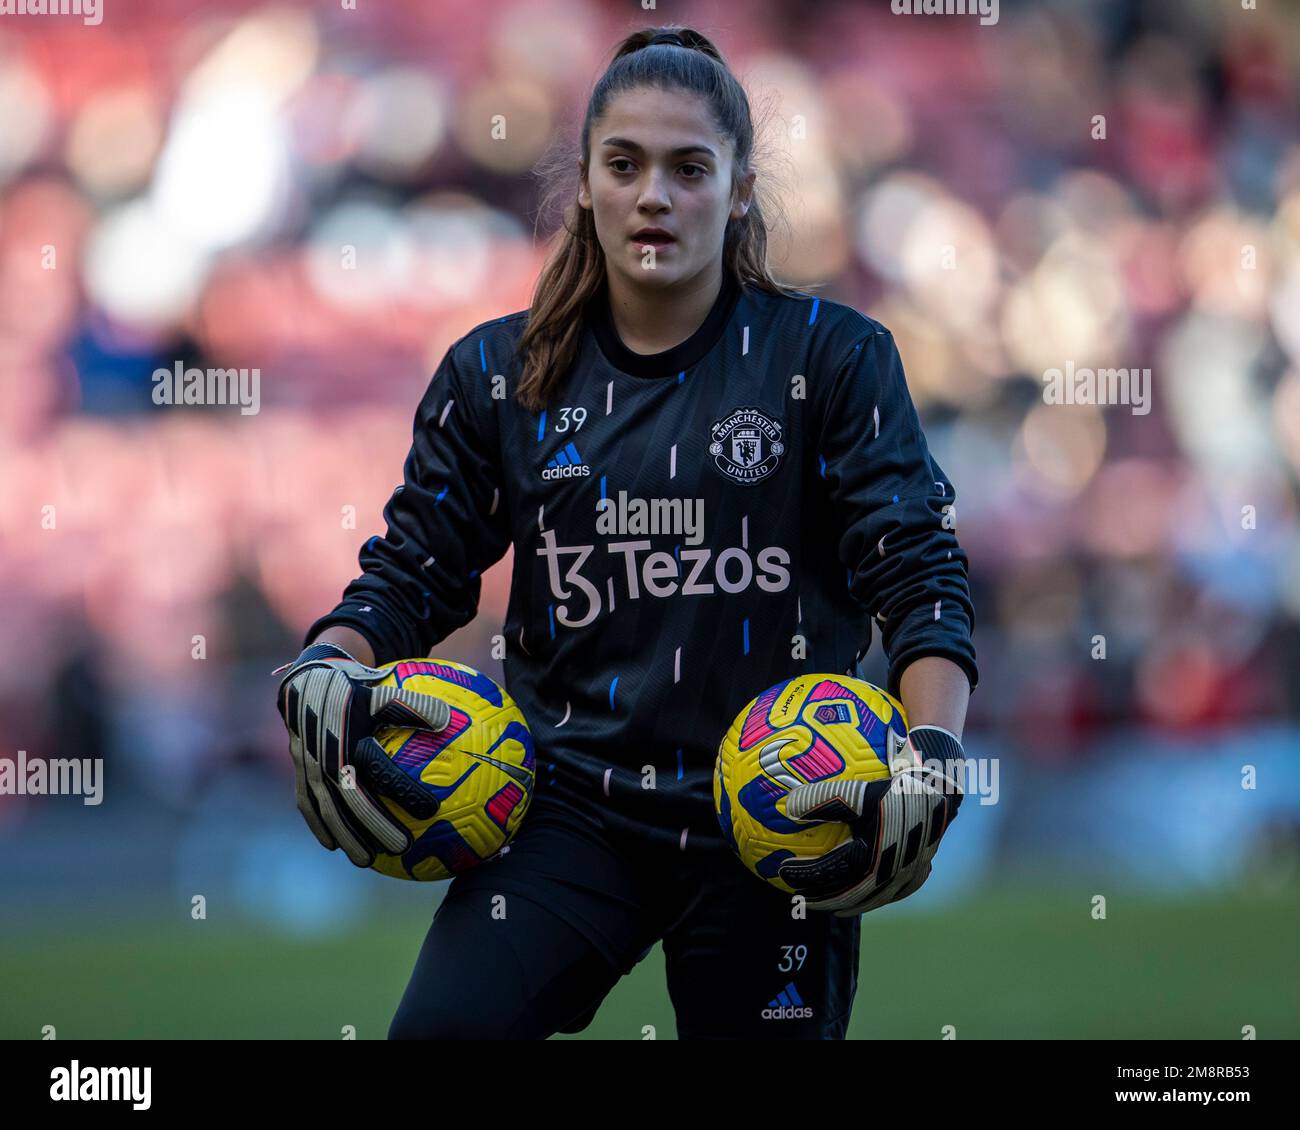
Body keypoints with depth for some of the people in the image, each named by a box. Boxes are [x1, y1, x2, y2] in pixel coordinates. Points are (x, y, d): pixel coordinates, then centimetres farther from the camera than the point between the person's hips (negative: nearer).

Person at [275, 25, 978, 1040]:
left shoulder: (832, 358, 1)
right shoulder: (499, 376, 8)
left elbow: (918, 573, -2)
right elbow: (416, 567, 11)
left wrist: (933, 749, -18)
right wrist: (324, 672, -9)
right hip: (571, 797, 1)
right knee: (443, 1030, -22)